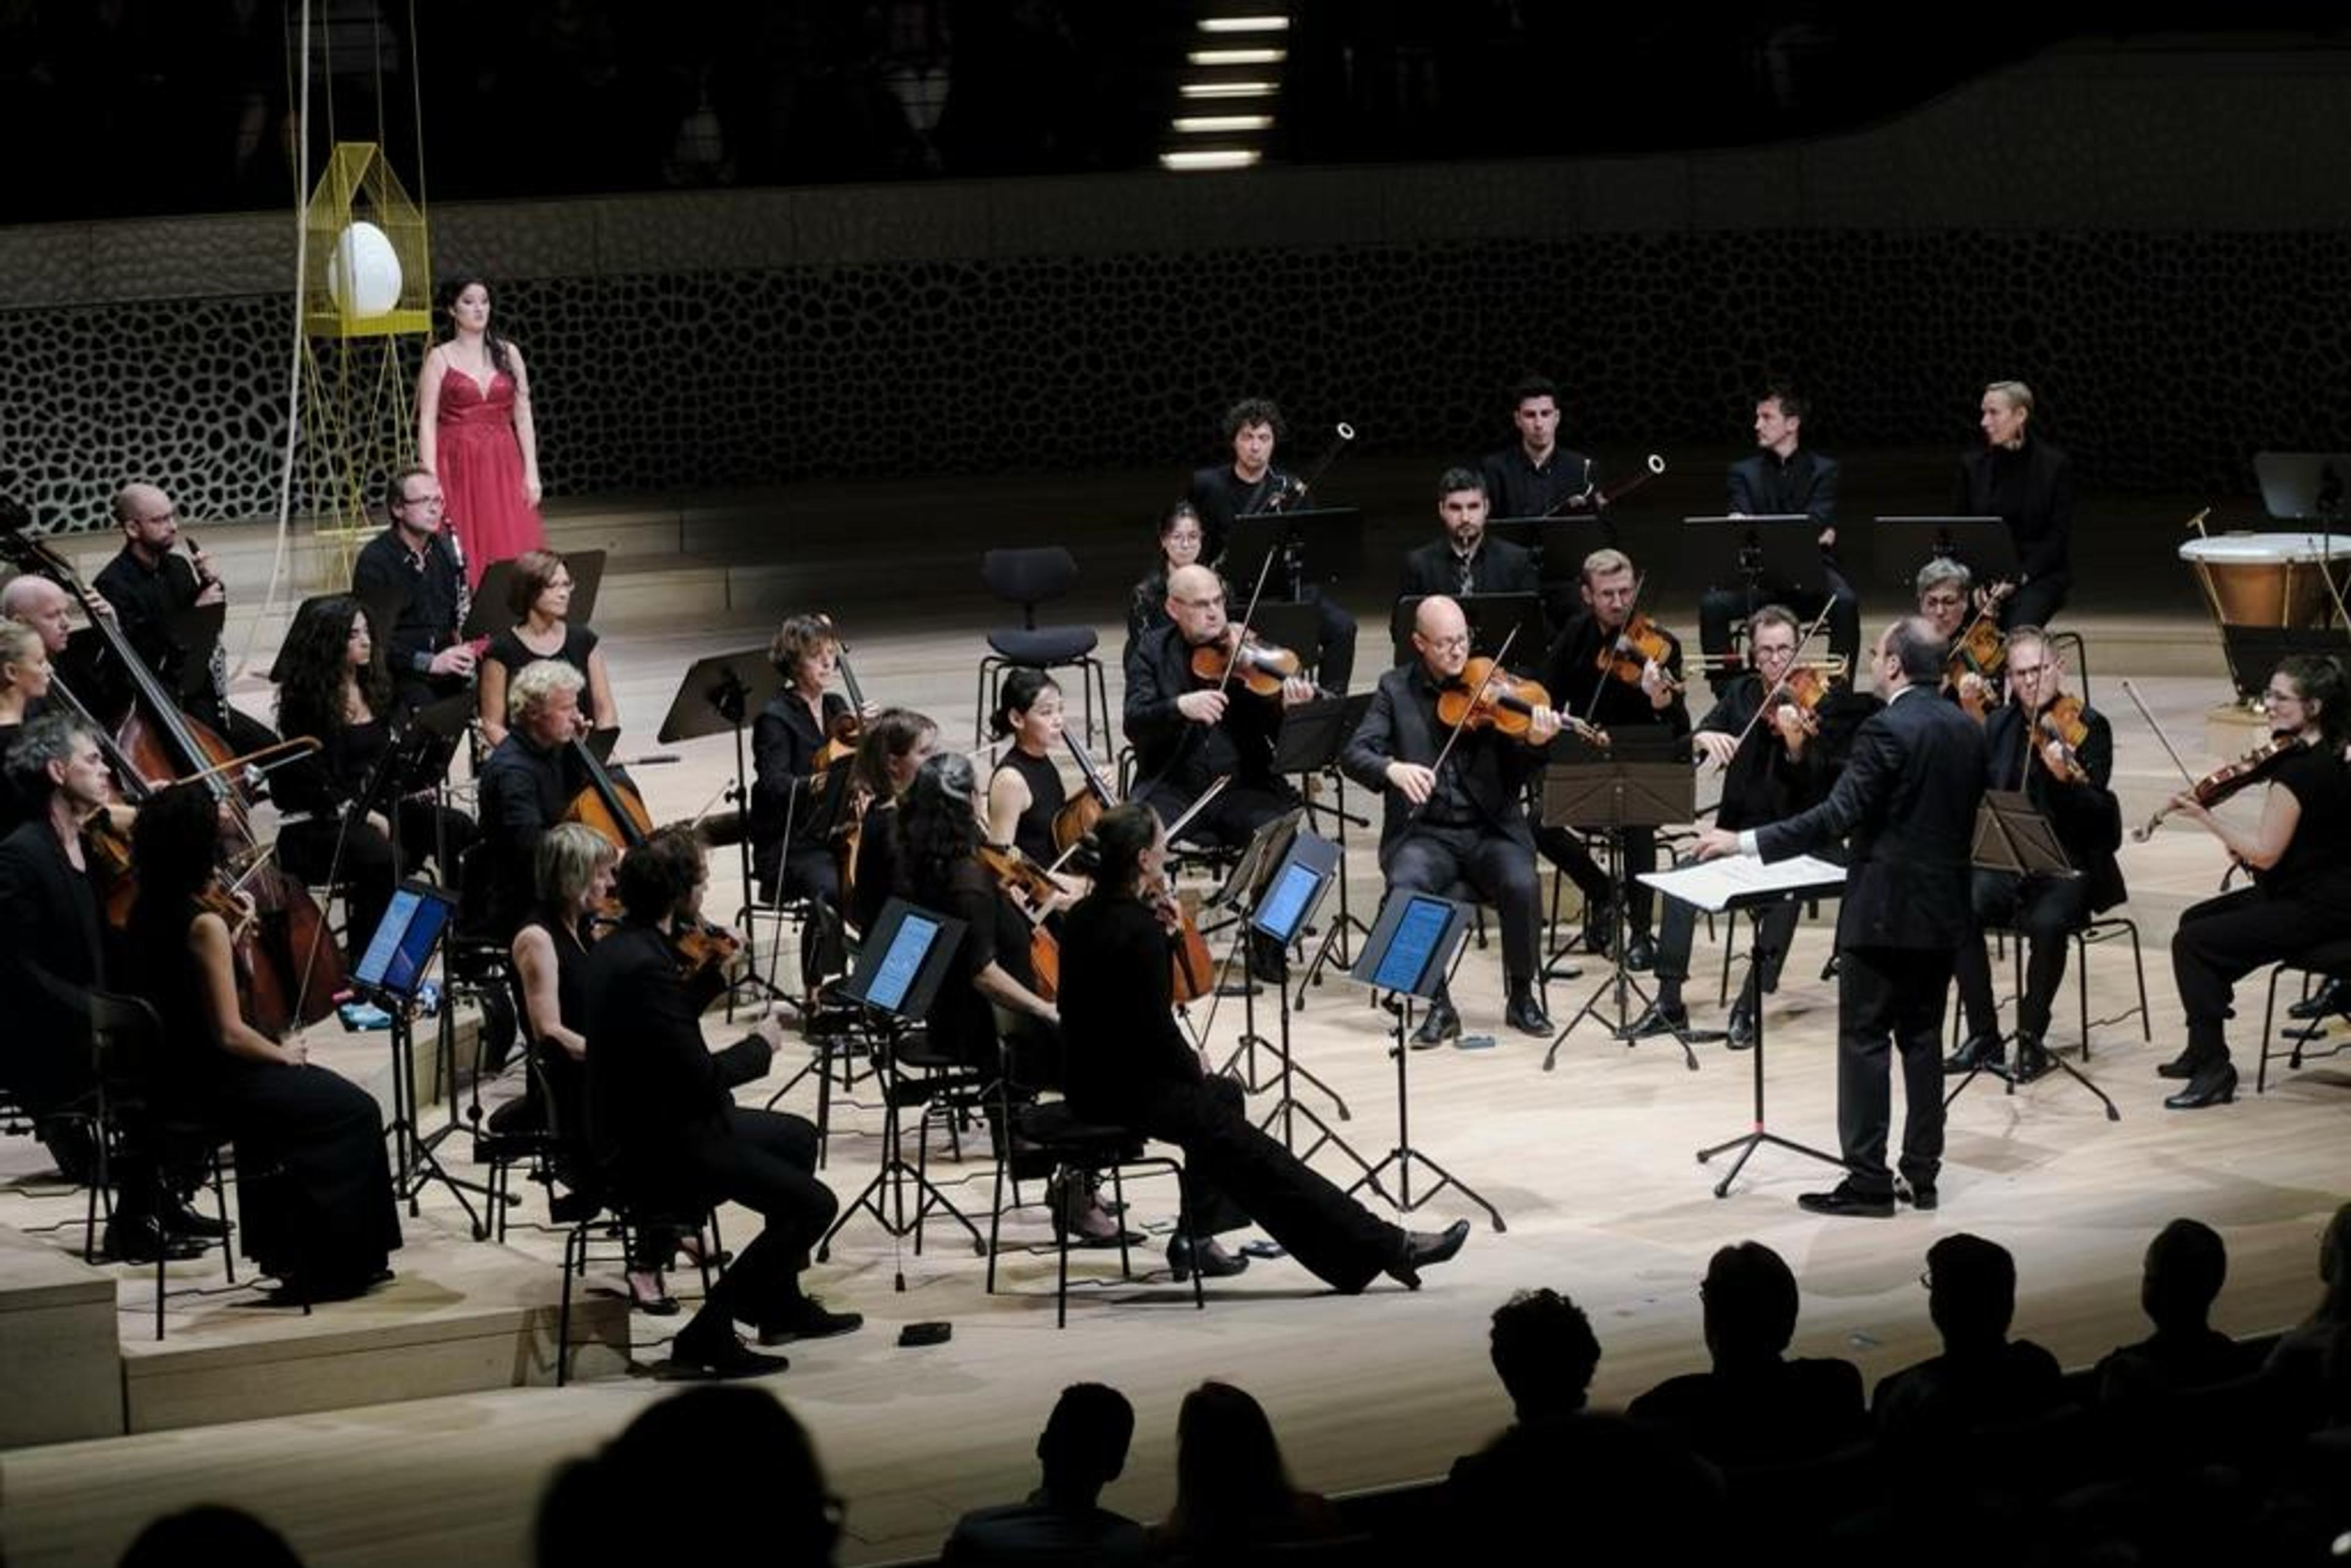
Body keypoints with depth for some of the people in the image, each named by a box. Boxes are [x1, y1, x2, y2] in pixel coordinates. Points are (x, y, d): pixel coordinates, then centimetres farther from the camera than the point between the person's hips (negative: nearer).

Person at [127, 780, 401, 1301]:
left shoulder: (145, 912, 4)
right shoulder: (204, 924, -22)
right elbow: (229, 1033, -22)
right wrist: (284, 1055, -5)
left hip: (170, 1077, 9)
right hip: (210, 1084, -9)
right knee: (354, 1112, 4)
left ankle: (283, 1249, 31)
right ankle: (335, 1267, 12)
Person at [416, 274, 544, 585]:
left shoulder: (508, 354, 9)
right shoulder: (440, 358, 1)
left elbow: (523, 417, 9)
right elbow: (427, 423, -4)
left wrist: (531, 474, 1)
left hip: (503, 466, 3)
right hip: (458, 465, -3)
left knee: (510, 550, -4)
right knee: (463, 556, -6)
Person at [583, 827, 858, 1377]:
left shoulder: (618, 947, 5)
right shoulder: (645, 966, -27)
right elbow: (701, 1076, -26)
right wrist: (760, 1045, -10)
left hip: (642, 1126, 11)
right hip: (656, 1153, -11)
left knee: (797, 1138, 27)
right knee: (814, 1204, -11)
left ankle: (781, 1305, 35)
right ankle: (708, 1333, -5)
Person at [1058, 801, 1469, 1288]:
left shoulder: (1083, 916, 5)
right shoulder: (1138, 929, -22)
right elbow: (1156, 1026, -20)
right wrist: (1193, 1068, -1)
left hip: (1091, 1078, 10)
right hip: (1128, 1091, -10)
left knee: (1223, 1094, 31)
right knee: (1256, 1158, -8)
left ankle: (1195, 1238, 29)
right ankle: (1387, 1248, -8)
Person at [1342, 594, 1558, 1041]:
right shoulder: (1396, 689, 6)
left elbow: (1517, 774, -1)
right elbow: (1353, 754, -4)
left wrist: (1534, 744, -25)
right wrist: (1391, 768, -26)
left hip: (1491, 831, 0)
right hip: (1425, 833, 0)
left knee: (1521, 884, -29)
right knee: (1405, 886, -31)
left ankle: (1522, 996, -5)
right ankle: (1438, 1004, -15)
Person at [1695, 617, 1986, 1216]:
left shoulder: (1886, 730, -17)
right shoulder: (1967, 732, 7)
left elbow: (1837, 817, -22)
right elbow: (1968, 819, 14)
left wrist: (1744, 843, -21)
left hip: (1884, 910, -7)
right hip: (1944, 909, 7)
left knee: (1865, 1041, -2)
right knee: (1922, 1038, 12)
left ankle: (1868, 1180, -3)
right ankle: (1923, 1173, 14)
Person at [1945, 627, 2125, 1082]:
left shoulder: (2089, 727, -5)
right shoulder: (1999, 725, 10)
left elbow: (2095, 811, -15)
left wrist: (2067, 776, -35)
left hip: (2071, 863, -4)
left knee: (2047, 923, -34)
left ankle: (2032, 1039, -16)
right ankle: (1983, 1036, -13)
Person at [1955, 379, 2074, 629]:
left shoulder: (2055, 466, -2)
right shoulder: (1972, 464, 8)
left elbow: (2058, 536, -5)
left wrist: (2020, 576, -17)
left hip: (2038, 575, -2)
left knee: (2019, 627, -32)